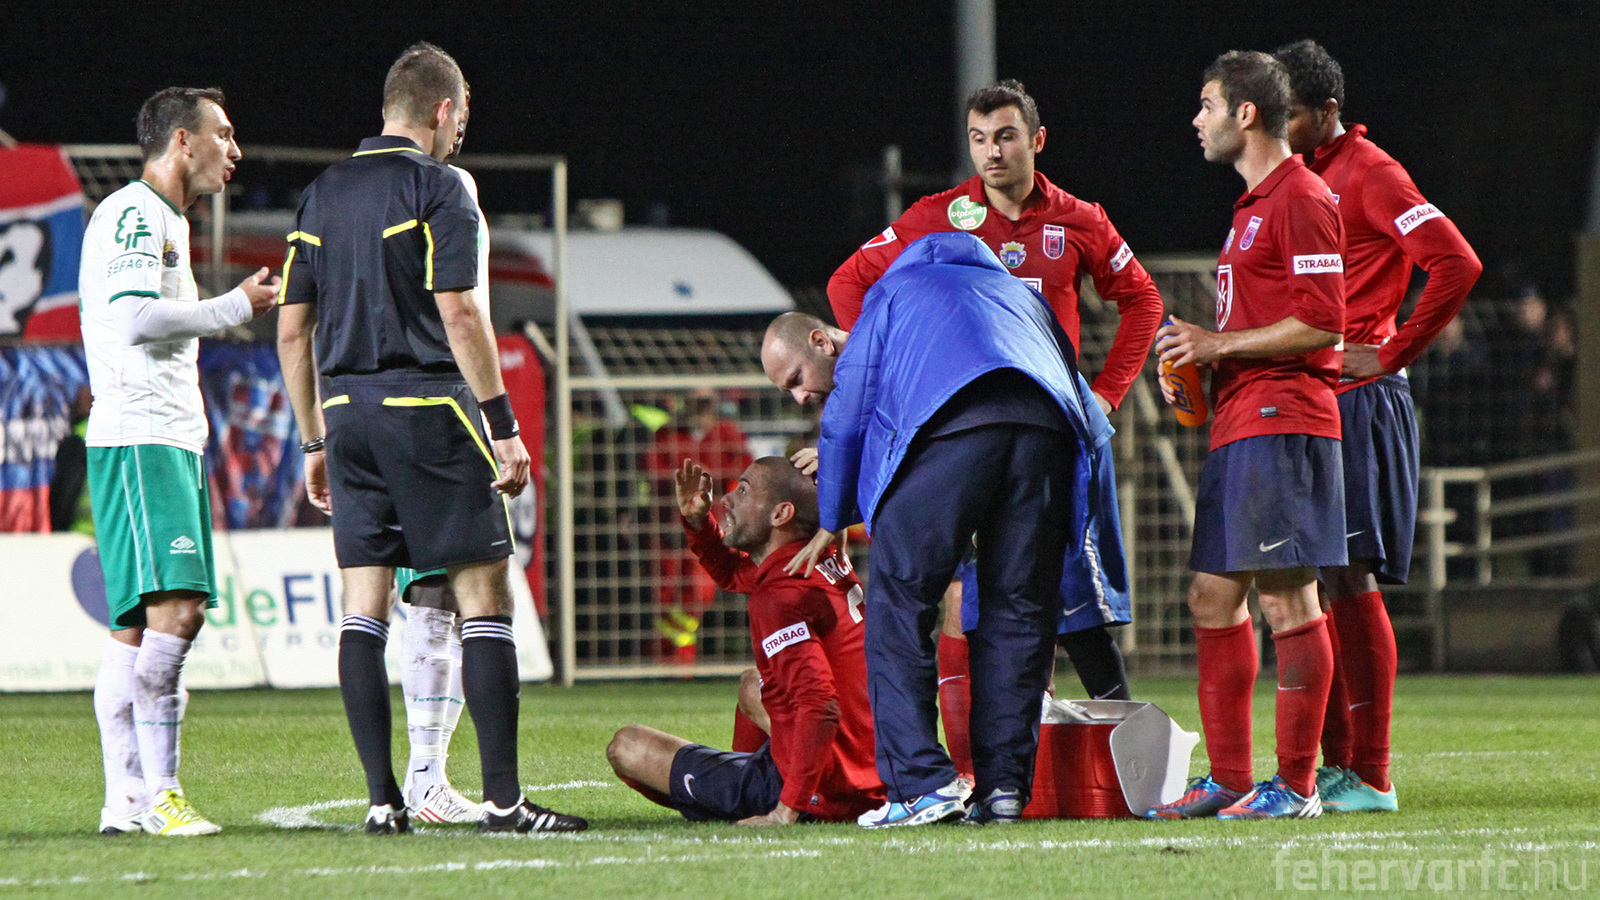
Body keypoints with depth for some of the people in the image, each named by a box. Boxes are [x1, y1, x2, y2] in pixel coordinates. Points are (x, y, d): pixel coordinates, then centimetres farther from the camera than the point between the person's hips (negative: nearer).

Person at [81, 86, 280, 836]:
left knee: (137, 622, 5)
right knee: (175, 607, -19)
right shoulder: (133, 213, -7)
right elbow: (135, 319, -19)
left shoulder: (163, 220, 25)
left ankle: (125, 801, 2)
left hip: (167, 439, 11)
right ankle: (156, 793, -22)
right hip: (138, 437, -11)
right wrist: (237, 306, -11)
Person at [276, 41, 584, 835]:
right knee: (484, 595, -3)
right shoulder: (436, 187, -5)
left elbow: (292, 331, 14)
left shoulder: (323, 195, 14)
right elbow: (458, 314, -13)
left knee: (363, 605, 6)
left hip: (346, 411, 6)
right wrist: (504, 427, -11)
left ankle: (382, 798, 2)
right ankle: (502, 799, -9)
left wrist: (315, 443, 20)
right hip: (427, 409, -6)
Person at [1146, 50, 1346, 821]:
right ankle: (1227, 779, 12)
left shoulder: (1301, 199, -10)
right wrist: (1197, 354, 15)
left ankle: (1296, 785, -7)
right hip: (1237, 425, 10)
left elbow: (1321, 323, -17)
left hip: (1281, 423, -10)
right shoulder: (1251, 206, 21)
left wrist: (1220, 345, -13)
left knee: (1286, 599, -8)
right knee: (1212, 598, 8)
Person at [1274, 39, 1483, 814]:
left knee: (1350, 582, -10)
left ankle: (1369, 777, -8)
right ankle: (1333, 766, 12)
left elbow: (1457, 264, -18)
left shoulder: (1369, 174, -8)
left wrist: (1391, 355, -15)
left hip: (1356, 402, -9)